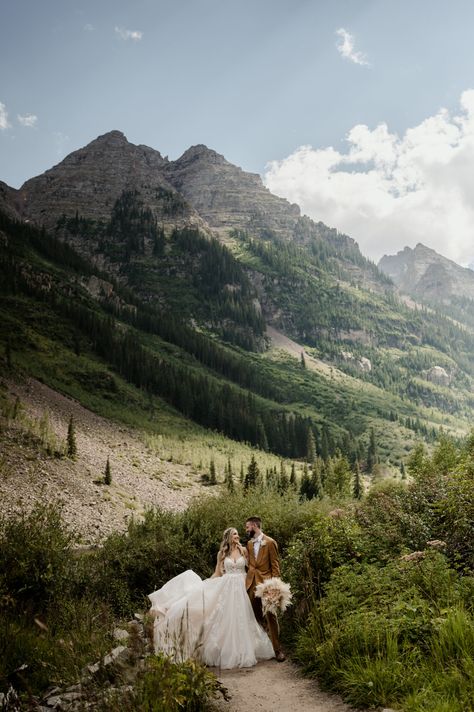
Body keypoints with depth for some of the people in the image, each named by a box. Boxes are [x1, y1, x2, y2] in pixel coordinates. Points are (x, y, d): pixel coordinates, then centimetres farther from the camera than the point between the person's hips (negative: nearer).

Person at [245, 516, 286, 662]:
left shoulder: (270, 542, -7)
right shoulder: (249, 543, 11)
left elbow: (275, 565, -7)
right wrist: (248, 579, 7)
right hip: (251, 583, 6)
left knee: (270, 617, -3)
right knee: (255, 616, 10)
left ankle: (277, 649, 4)